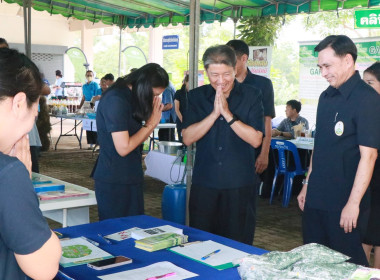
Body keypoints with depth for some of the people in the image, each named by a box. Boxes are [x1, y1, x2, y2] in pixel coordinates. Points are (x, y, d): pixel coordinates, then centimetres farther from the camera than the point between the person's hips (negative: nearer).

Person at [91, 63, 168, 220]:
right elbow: (123, 147, -20)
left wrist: (152, 120, -2)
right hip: (114, 182, -9)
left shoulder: (129, 98, 11)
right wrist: (150, 124, -11)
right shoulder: (116, 100, -17)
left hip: (130, 178, 9)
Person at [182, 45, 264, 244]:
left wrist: (228, 114, -15)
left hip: (239, 185, -1)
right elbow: (187, 138, -4)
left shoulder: (251, 96, 0)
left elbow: (256, 140, -9)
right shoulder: (196, 97, 5)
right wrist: (214, 113, -13)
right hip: (204, 183, 2)